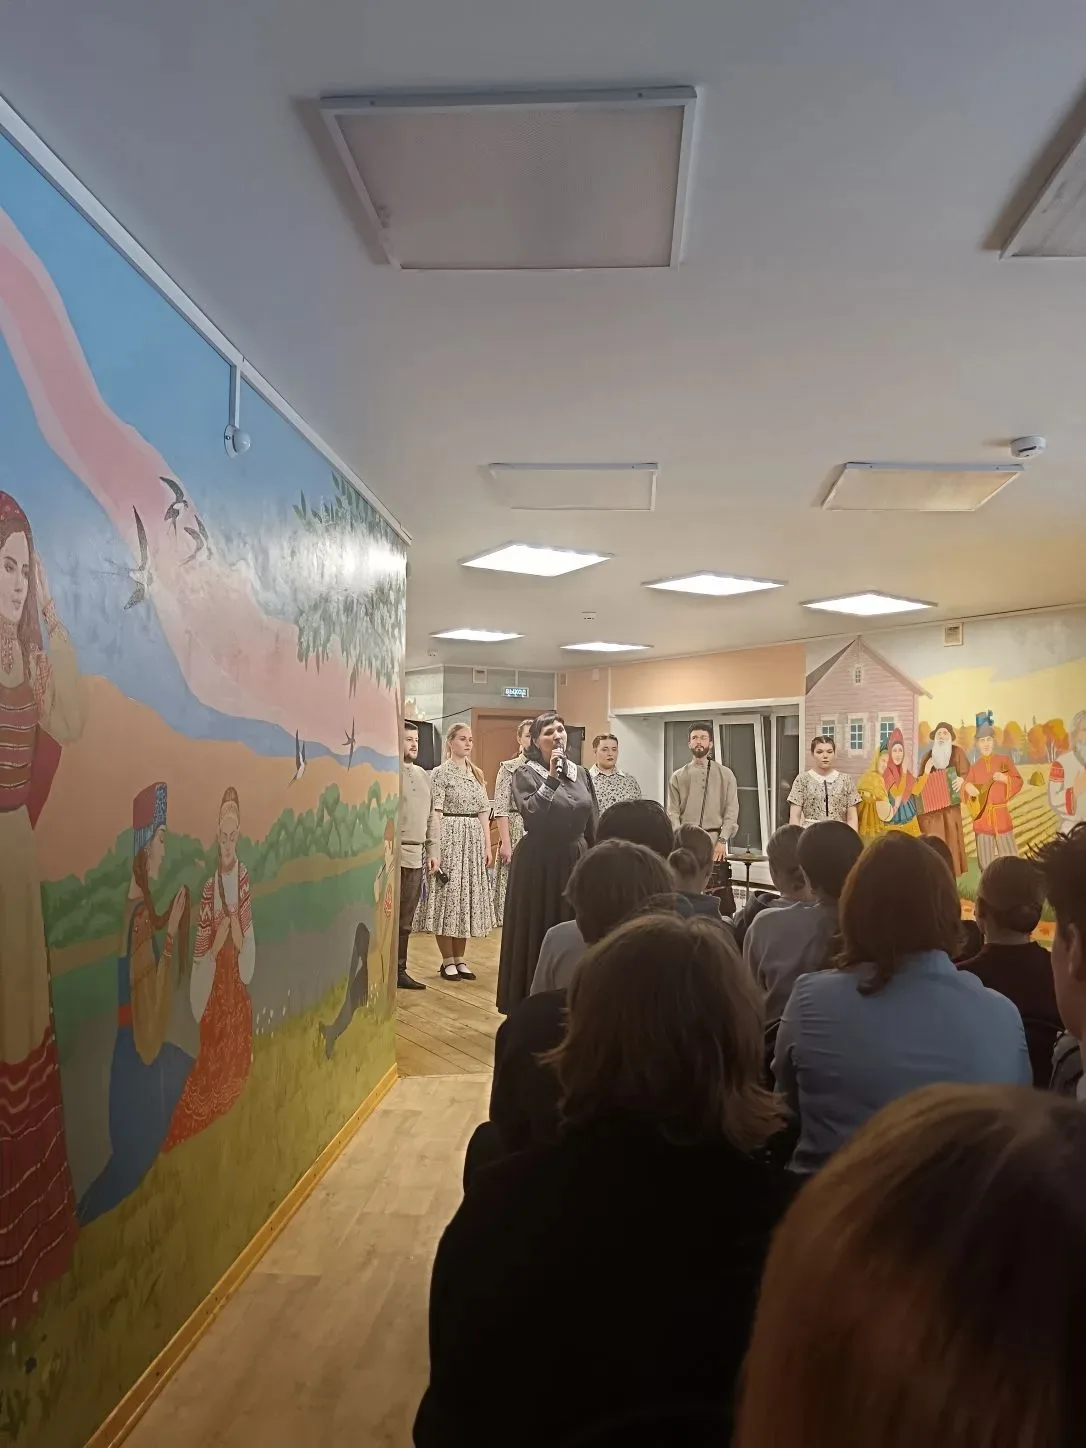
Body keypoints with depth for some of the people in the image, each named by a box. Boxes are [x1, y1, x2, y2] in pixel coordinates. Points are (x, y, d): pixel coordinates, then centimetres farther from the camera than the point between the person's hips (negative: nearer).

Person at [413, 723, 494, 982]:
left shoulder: (476, 774, 13)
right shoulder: (440, 772, -4)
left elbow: (483, 812, 12)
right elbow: (436, 814, -10)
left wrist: (487, 846, 6)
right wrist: (435, 849, -17)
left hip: (473, 841, 6)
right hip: (450, 839, -6)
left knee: (468, 898, 8)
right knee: (447, 897, -2)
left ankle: (460, 959, 17)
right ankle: (447, 961, 6)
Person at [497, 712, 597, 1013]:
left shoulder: (581, 773, 9)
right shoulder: (526, 774, -5)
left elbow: (593, 824, 11)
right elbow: (530, 813, -22)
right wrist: (551, 778, -21)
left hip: (576, 861, 5)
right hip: (538, 864, -4)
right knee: (538, 933, 1)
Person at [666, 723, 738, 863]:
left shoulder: (726, 774, 8)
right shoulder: (677, 777, 9)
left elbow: (731, 811, 3)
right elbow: (673, 813, 4)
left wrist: (722, 840, -8)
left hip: (715, 841, 0)